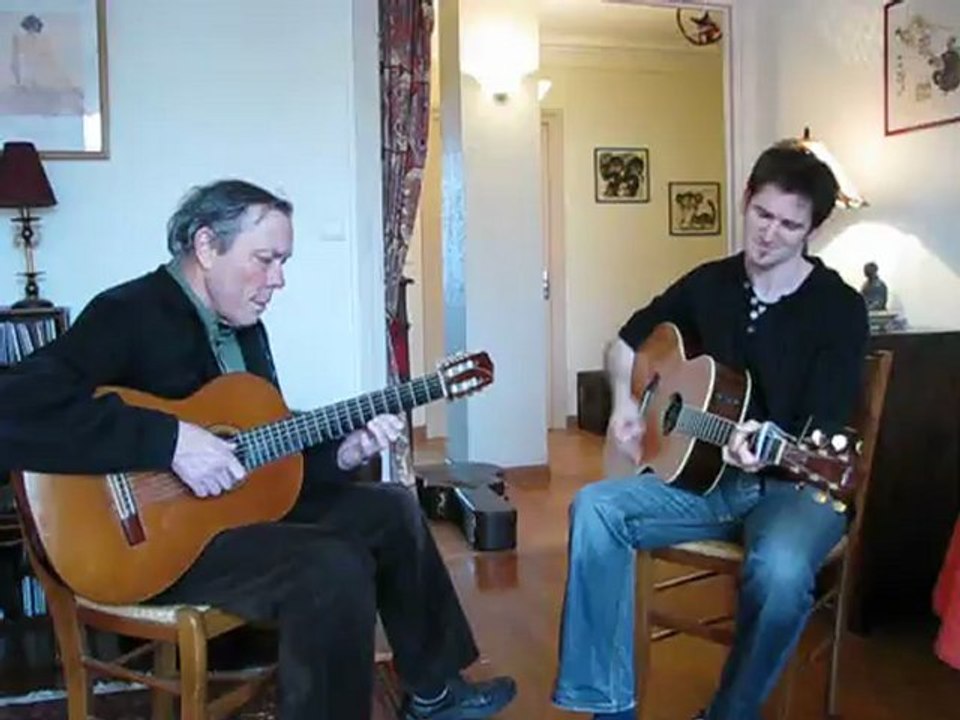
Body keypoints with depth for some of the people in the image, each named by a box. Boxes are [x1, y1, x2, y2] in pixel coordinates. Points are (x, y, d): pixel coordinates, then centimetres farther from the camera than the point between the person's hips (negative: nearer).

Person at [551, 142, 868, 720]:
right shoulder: (709, 283, 4)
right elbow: (627, 342, 18)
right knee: (595, 508, -21)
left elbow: (825, 435, -16)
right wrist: (625, 404, -1)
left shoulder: (841, 309, -10)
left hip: (795, 484, -4)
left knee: (780, 570, -38)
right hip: (708, 475, 4)